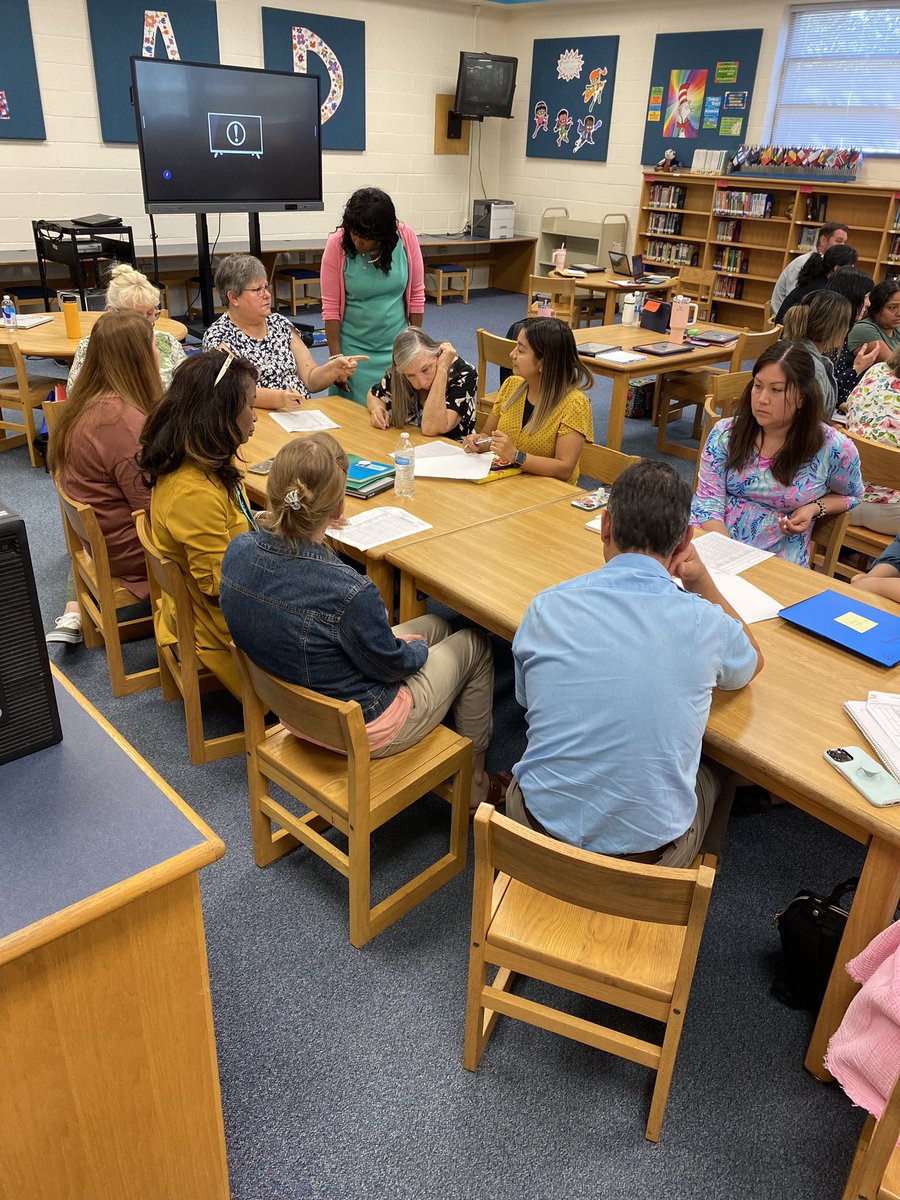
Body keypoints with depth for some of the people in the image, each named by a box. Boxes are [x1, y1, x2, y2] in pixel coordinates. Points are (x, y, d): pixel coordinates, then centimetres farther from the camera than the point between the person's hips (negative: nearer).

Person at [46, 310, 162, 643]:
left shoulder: (85, 404, -2)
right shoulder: (126, 423, -32)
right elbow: (155, 512, -28)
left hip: (91, 533, 9)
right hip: (124, 550, -9)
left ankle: (73, 615, 35)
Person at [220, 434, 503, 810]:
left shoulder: (237, 552, -19)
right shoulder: (349, 593, -39)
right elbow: (392, 665, -20)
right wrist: (417, 649, 2)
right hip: (362, 729, -7)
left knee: (435, 624, 25)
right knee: (475, 645, 15)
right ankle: (474, 783, 36)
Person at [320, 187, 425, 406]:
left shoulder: (406, 238, -8)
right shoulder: (337, 244, -12)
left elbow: (417, 295, 1)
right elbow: (330, 308, -8)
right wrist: (336, 360, -8)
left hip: (397, 346, 1)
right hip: (354, 349, -1)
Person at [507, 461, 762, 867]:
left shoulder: (546, 608, -13)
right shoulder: (705, 621, -14)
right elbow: (753, 662, 12)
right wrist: (703, 585, 9)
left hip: (541, 826, 1)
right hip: (649, 846, 0)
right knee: (714, 768, 32)